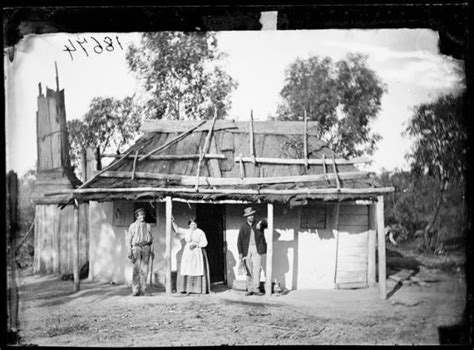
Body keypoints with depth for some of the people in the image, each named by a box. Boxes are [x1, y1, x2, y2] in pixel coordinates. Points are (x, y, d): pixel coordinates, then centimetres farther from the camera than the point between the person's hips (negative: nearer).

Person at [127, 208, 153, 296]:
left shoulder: (148, 226, 17)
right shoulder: (133, 226, 10)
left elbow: (151, 238, 17)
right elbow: (129, 239, 6)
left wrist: (152, 250, 8)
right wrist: (129, 251, -5)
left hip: (146, 247, 2)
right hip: (136, 247, -2)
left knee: (144, 270, -1)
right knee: (136, 269, -8)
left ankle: (143, 289, 4)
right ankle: (135, 290, -7)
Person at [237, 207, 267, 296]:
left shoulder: (258, 224, 6)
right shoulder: (243, 227, 5)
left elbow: (266, 222, -12)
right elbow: (239, 240, 3)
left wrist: (261, 223, -32)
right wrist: (240, 253, -4)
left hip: (257, 249, -1)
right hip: (247, 250, 1)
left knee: (256, 269, -10)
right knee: (249, 271, 4)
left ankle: (256, 289, -11)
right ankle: (250, 289, 9)